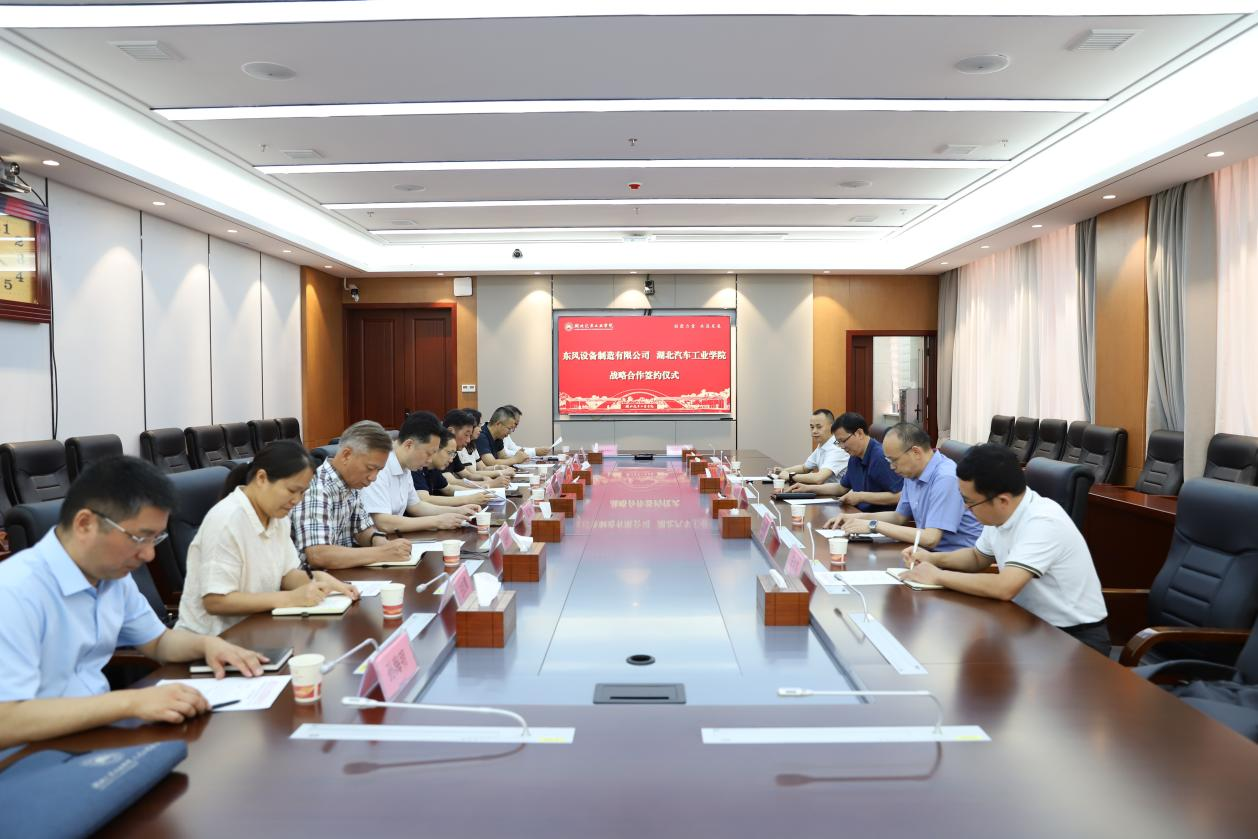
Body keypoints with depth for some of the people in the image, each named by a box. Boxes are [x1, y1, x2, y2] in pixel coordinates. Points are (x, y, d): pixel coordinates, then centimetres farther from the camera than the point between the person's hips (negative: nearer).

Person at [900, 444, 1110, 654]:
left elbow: (1004, 588, -35)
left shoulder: (1043, 523, -26)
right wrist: (933, 558, 1)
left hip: (1076, 637, -7)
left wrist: (938, 576, -23)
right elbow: (978, 557, 19)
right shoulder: (999, 514, -1)